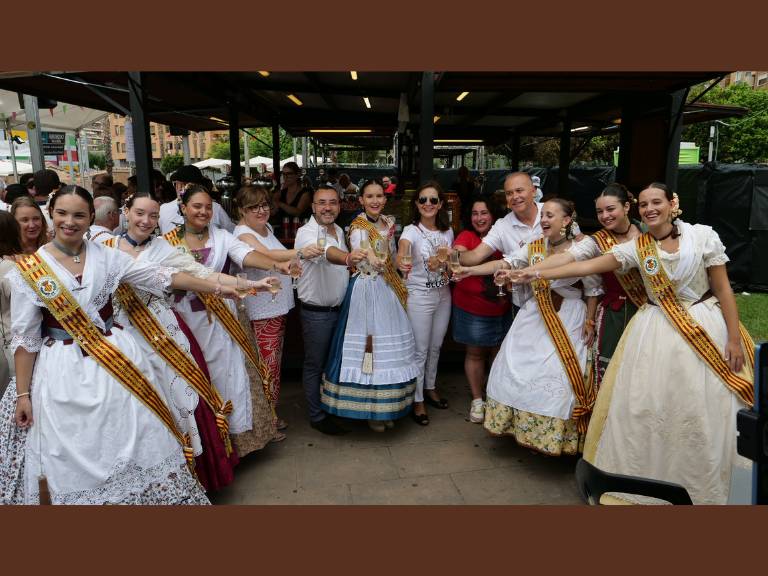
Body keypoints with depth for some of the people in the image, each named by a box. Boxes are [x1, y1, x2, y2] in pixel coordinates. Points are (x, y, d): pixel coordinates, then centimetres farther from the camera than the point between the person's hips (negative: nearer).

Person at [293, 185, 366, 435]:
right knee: (315, 365, 6)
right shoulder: (306, 232, -20)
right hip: (316, 312, -8)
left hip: (340, 308, 8)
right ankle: (317, 416, 22)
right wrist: (347, 258, -62)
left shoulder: (339, 230, 6)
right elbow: (325, 252, -44)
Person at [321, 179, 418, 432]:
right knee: (368, 347, -4)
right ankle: (369, 409, 13)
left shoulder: (389, 223, 10)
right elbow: (360, 246, -33)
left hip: (389, 289, 6)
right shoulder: (358, 226, -10)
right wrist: (369, 257, -53)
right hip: (366, 290, -6)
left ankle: (387, 408, 24)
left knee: (390, 349, 9)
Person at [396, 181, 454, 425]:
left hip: (443, 294, 5)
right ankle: (418, 400, 17)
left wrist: (444, 262, -11)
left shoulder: (447, 232, 2)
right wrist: (401, 261, -60)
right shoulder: (411, 230, -14)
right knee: (420, 350, 2)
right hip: (419, 296, -5)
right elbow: (402, 250, -36)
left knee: (435, 346, 19)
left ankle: (430, 387, 39)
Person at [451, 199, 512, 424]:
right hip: (470, 307, -3)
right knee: (475, 353, 8)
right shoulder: (466, 236, -9)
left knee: (498, 353, 12)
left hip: (500, 308, 3)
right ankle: (477, 400, 23)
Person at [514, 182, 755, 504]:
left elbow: (723, 289, -2)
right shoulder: (635, 247, -1)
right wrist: (539, 274, -10)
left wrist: (734, 338, -4)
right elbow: (587, 266, -5)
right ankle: (649, 476, 23)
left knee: (705, 411, 1)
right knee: (642, 406, 2)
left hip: (705, 327, -1)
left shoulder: (703, 236, -5)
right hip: (657, 331, 2)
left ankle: (708, 485, 24)